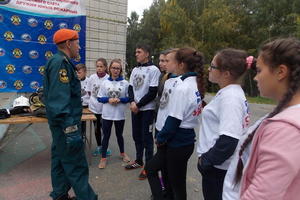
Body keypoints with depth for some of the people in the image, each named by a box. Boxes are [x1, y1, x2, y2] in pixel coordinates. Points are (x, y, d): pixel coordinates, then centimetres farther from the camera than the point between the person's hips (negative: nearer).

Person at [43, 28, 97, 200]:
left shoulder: (60, 62, 15)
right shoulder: (61, 63, -17)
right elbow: (60, 99, -26)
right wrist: (70, 128, -28)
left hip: (60, 123, 11)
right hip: (66, 123, -11)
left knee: (60, 159, 18)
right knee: (76, 166, -3)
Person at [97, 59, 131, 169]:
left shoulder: (125, 83, -4)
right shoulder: (105, 82, -1)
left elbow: (128, 98, -2)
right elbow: (99, 98, 1)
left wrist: (120, 100, -18)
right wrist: (108, 99, -16)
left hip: (120, 114, 0)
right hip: (107, 114, 0)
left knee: (119, 134, 17)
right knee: (106, 136, 7)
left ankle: (122, 153, 40)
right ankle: (103, 158, 22)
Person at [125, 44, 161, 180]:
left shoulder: (153, 69, -11)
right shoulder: (135, 70, 11)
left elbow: (153, 92, -15)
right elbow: (130, 88, 9)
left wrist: (138, 105, -13)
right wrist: (132, 102, -9)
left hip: (147, 109, -6)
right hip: (135, 108, 7)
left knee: (147, 137, 1)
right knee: (136, 136, 15)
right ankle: (139, 161, 32)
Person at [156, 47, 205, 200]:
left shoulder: (182, 88, -22)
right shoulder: (197, 84, 4)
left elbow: (174, 119, -20)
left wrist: (160, 138, -3)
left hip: (177, 142, -8)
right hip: (188, 139, 8)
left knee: (176, 183, 11)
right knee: (179, 181, 24)